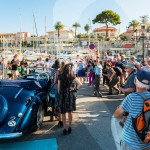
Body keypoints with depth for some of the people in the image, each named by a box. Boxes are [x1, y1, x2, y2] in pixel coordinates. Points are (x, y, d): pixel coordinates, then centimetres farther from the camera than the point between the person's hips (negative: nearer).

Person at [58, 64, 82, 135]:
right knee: (70, 112, 16)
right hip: (70, 94, 1)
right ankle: (69, 127, 22)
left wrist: (59, 94, 8)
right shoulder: (72, 77, -3)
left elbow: (58, 87, -3)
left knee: (63, 113, 9)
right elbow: (80, 84, -11)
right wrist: (75, 89, 0)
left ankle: (64, 129, 11)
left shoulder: (60, 77, -5)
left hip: (62, 95, -1)